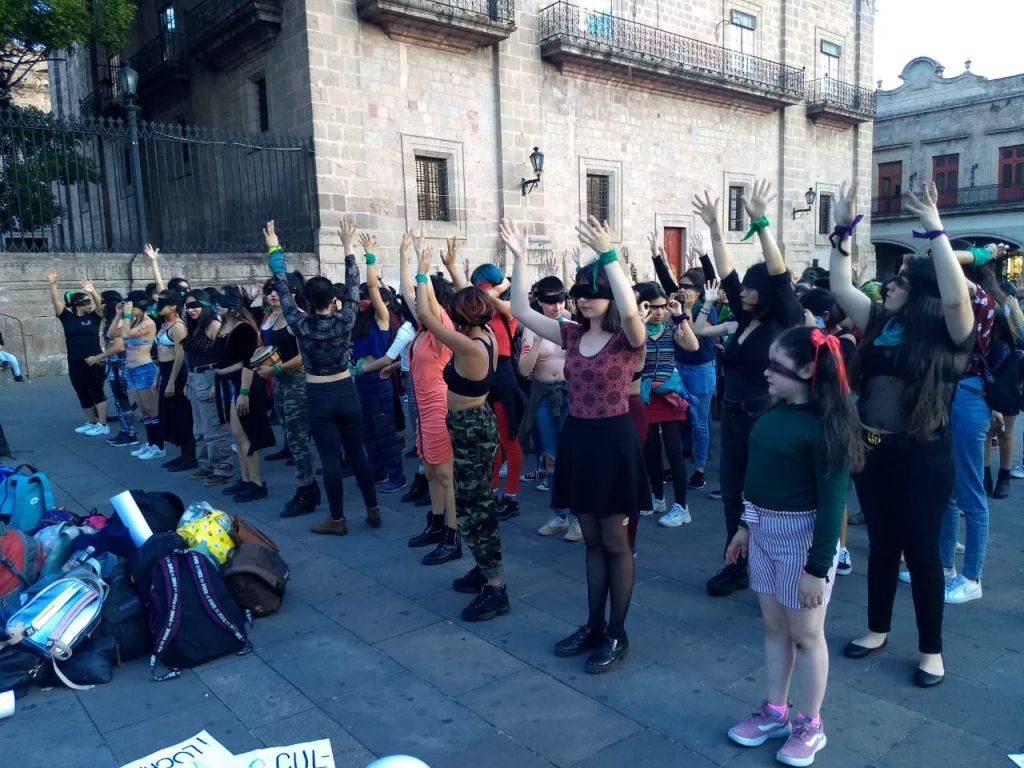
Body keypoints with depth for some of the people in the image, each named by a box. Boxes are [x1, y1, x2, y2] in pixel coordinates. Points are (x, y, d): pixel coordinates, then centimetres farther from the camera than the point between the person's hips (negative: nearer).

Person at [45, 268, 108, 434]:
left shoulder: (94, 317, 1)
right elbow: (56, 301, -7)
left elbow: (100, 304, -16)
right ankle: (92, 423, 26)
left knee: (97, 391, -1)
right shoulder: (67, 317, 3)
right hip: (75, 363, 3)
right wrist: (53, 284, -21)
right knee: (83, 394, 11)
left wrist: (92, 292, -34)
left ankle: (103, 425, 3)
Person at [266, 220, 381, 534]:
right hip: (346, 392, 2)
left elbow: (283, 290, -5)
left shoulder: (301, 324, -12)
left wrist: (274, 249, 2)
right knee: (357, 453, 11)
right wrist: (348, 249, 6)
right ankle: (373, 510, 17)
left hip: (318, 397, -2)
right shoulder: (344, 320, -9)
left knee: (331, 459, 3)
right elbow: (353, 287, 0)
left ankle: (337, 520, 11)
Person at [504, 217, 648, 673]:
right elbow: (521, 311, 3)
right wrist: (519, 258, -7)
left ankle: (617, 635, 21)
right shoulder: (572, 335, 6)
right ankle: (593, 626, 30)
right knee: (592, 541, 17)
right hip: (576, 441, 6)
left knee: (616, 542, 7)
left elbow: (630, 310, -34)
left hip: (613, 442, -6)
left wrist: (608, 254, -36)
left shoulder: (627, 339, -11)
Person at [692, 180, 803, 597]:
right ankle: (736, 567, 26)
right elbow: (726, 274, 9)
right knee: (732, 493, 12)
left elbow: (779, 275, -20)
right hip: (733, 416, 7)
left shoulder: (784, 324, -9)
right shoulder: (745, 319, 7)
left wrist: (760, 223, -26)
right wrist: (714, 227, 4)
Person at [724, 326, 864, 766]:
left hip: (801, 536, -7)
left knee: (805, 635, 9)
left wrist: (817, 568, -18)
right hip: (764, 531, 7)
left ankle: (809, 727, 26)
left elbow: (832, 503, -18)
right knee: (774, 628, 18)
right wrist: (746, 526, 17)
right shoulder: (775, 412, 2)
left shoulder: (826, 425, -19)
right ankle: (773, 713, 33)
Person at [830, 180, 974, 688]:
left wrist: (935, 230, -29)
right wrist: (843, 230, -1)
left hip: (921, 457, -5)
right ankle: (877, 629, 33)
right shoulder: (880, 322, 6)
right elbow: (840, 288, 5)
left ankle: (931, 649, 23)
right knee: (880, 544, 17)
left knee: (921, 551, 6)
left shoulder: (945, 333, -10)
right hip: (872, 451, 5)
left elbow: (957, 295, -30)